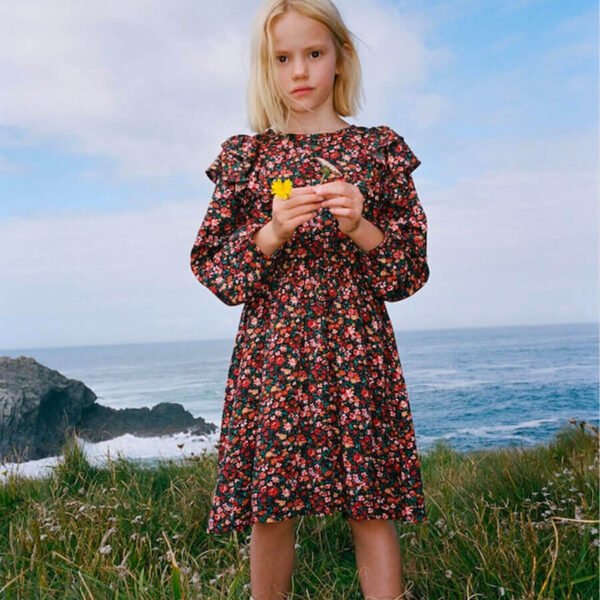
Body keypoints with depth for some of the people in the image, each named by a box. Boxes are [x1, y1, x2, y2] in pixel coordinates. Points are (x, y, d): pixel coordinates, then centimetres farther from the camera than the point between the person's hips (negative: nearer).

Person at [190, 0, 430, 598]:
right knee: (270, 510, 6)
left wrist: (361, 229, -12)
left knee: (372, 509, 1)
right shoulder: (245, 155, 9)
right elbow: (211, 268, 5)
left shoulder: (379, 149, 8)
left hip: (357, 351, 0)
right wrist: (271, 234, -12)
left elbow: (413, 269, 6)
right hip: (270, 353, 1)